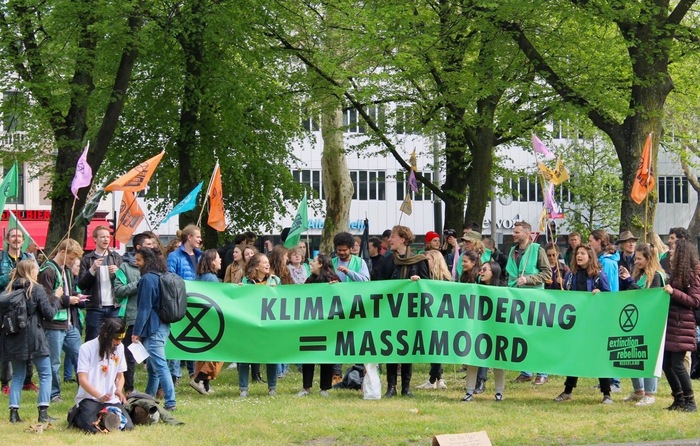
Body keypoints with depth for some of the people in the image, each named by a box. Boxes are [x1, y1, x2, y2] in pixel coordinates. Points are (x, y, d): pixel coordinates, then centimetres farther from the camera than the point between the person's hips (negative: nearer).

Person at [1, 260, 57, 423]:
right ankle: (43, 412, -4)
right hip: (33, 339, -5)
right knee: (45, 374, 5)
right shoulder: (36, 290, -9)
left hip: (14, 340, 5)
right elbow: (49, 314, -8)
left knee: (18, 375, 14)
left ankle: (14, 412, 5)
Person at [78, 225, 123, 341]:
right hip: (95, 308, -2)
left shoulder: (116, 257, 13)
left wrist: (118, 272, -9)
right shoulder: (87, 260, 6)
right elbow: (81, 285, -1)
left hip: (114, 307, 2)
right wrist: (92, 270, -14)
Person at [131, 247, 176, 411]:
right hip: (164, 326, 10)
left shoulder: (147, 279, -13)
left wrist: (137, 331, -12)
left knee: (159, 366, -11)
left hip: (153, 328, -10)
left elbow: (144, 308, -16)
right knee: (153, 367, 17)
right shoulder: (161, 277, 14)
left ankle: (170, 402, -16)